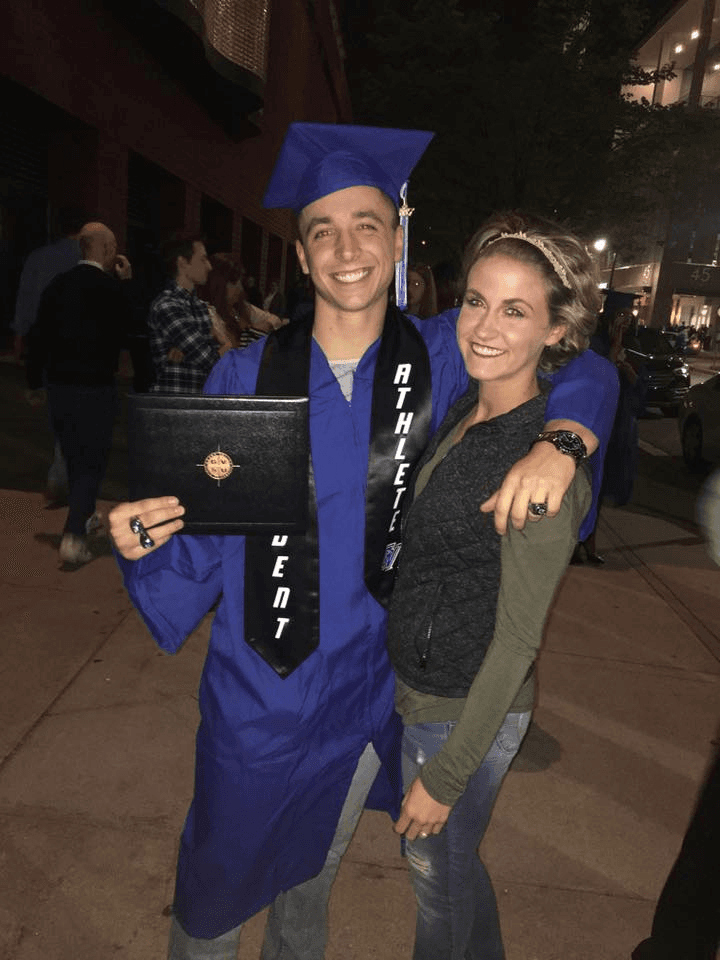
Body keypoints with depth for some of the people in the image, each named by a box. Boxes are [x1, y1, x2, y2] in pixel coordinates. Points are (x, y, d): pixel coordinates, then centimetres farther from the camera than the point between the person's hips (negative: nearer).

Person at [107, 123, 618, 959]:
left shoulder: (438, 358, -10)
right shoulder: (243, 378, -14)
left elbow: (585, 368, -2)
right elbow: (201, 540, -11)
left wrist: (559, 439, -22)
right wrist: (145, 540, -32)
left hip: (368, 691, 2)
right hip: (256, 692, -1)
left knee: (312, 874, 29)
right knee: (218, 876, 24)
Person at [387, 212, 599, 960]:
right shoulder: (462, 414, -2)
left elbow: (516, 642, -22)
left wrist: (444, 776, -15)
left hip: (466, 710, -8)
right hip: (413, 685, 8)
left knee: (438, 868, 20)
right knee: (445, 857, 30)